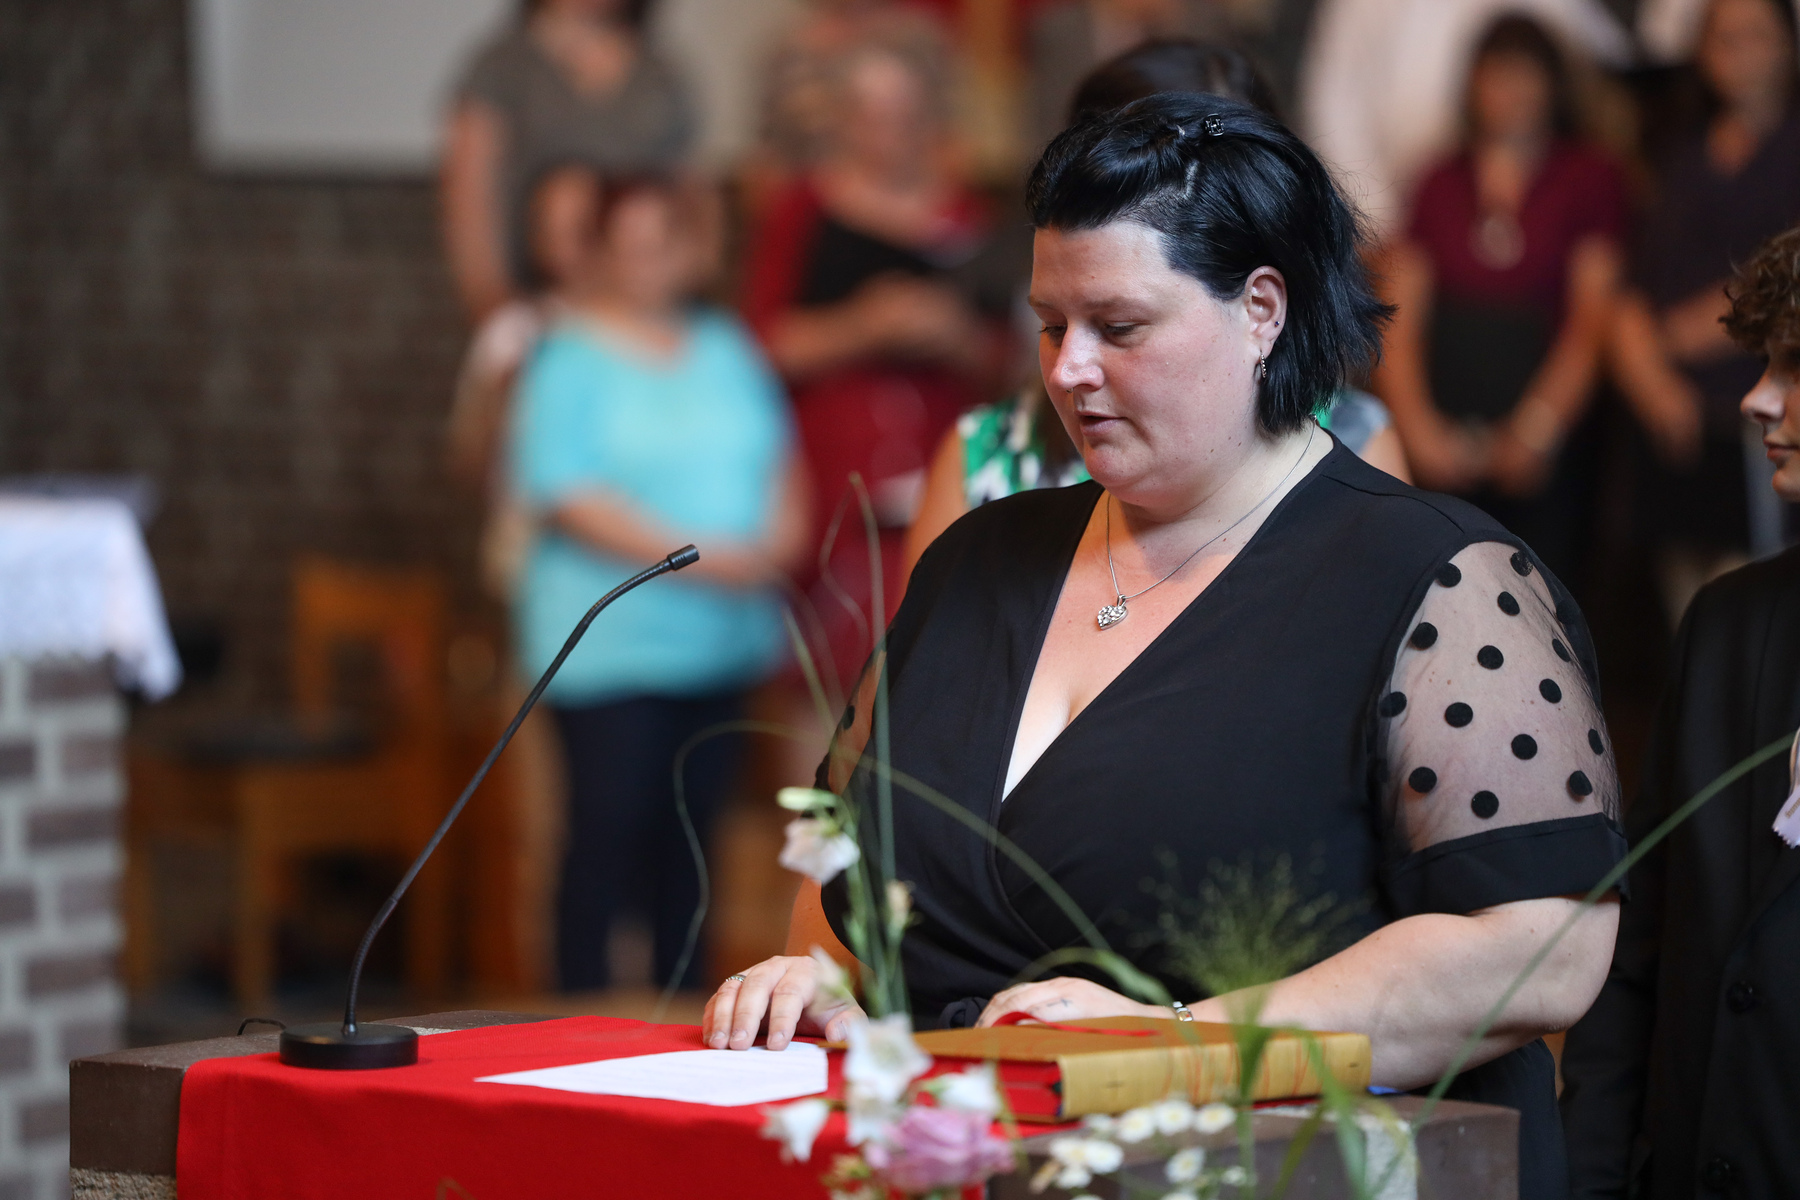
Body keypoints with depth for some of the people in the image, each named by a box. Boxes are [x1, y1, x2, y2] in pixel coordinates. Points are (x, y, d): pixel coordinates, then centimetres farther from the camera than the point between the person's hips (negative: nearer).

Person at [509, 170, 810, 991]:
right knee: (609, 833, -8)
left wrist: (780, 535, -3)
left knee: (691, 831, 10)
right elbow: (566, 497, -13)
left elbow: (778, 456, 19)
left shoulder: (726, 350, 15)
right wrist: (697, 557, -17)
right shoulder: (568, 359, -5)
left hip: (719, 639, 6)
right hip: (611, 641, -6)